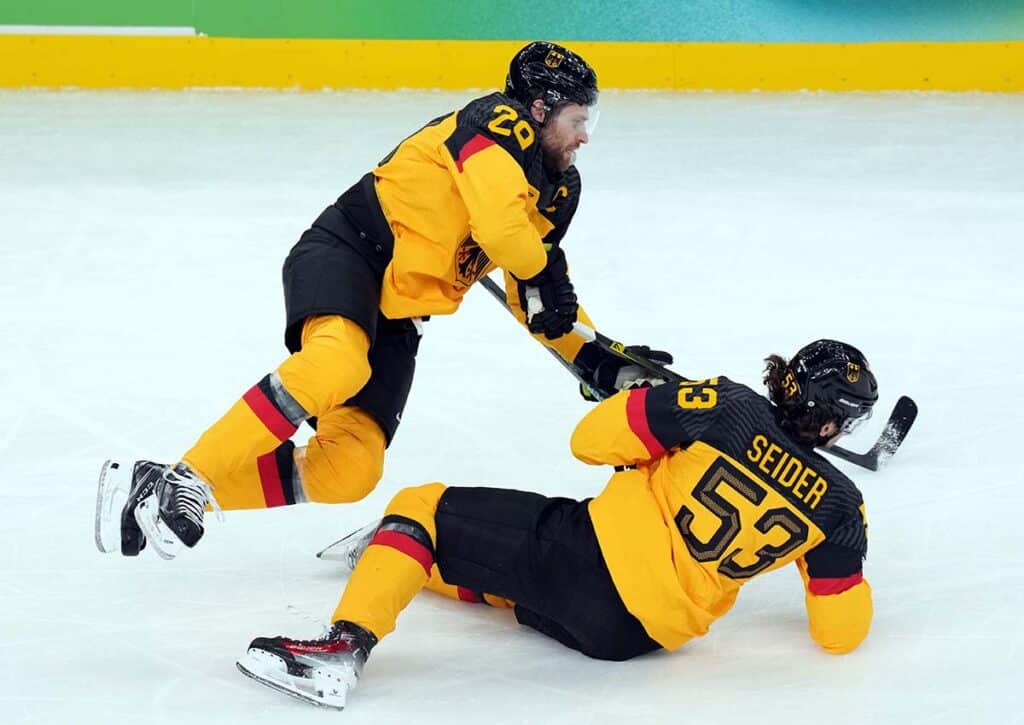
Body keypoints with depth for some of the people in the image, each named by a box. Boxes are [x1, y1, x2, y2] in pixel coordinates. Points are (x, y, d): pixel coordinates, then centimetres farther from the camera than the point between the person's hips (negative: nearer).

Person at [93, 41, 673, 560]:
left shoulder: (556, 189, 16)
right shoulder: (499, 125, -12)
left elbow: (547, 297, 23)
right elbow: (501, 228, -27)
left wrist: (602, 364, 11)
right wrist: (542, 270, -6)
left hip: (394, 318, 9)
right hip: (346, 255, -9)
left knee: (347, 473, -7)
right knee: (338, 361, -41)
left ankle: (151, 490, -2)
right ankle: (185, 479, -32)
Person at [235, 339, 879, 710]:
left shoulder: (730, 409, -6)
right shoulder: (840, 505, 0)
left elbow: (593, 438, -4)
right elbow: (841, 632, 7)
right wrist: (846, 563, 28)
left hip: (594, 548, -4)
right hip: (644, 635, 4)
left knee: (421, 507, 5)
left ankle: (346, 647, -10)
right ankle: (412, 561, 51)